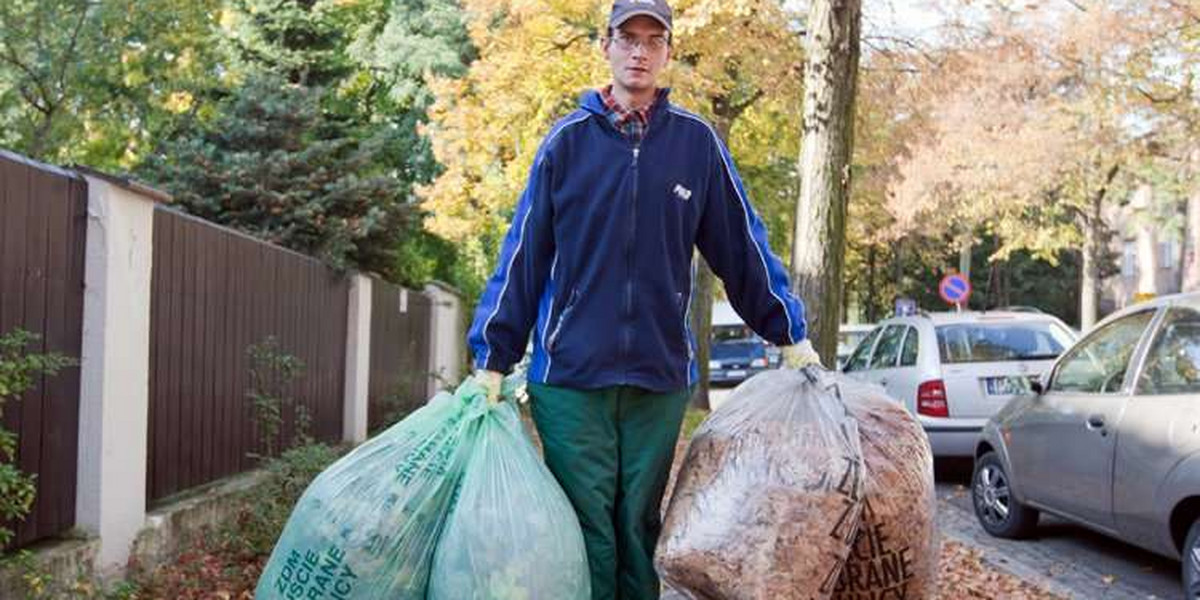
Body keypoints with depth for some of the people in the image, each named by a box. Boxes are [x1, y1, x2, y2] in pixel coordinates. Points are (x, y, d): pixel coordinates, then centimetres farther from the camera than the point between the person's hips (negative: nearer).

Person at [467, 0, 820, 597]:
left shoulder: (697, 142, 5)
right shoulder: (568, 140, 2)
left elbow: (743, 248, 9)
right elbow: (522, 255, 2)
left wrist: (789, 335, 10)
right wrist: (492, 359, -1)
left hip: (661, 373, 1)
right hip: (569, 371, -1)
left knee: (641, 527, 10)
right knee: (586, 528, 2)